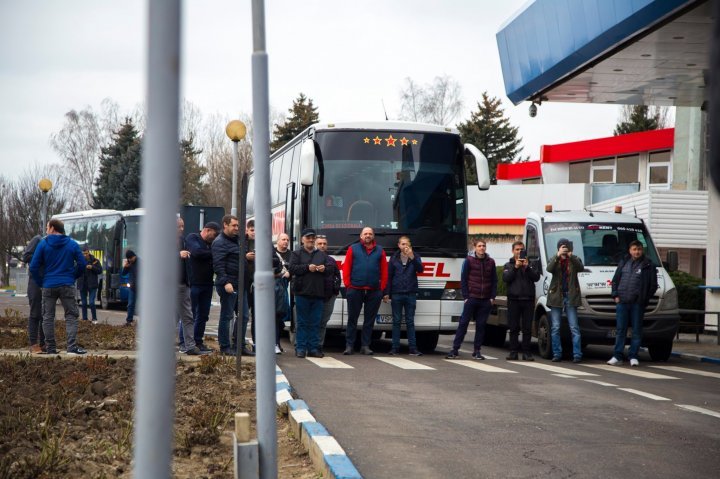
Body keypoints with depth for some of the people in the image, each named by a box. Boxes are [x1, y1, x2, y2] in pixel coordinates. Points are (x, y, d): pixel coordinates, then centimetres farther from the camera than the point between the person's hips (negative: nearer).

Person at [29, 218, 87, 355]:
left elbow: (33, 267, -4)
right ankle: (72, 346, -9)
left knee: (48, 317, 9)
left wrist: (41, 282, 7)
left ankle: (50, 348, 6)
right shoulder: (72, 244, 3)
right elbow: (82, 264, 1)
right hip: (67, 286, 0)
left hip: (48, 286, 0)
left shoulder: (43, 244, -1)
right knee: (71, 316, 3)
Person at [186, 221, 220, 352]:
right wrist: (213, 254, -13)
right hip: (193, 283, -7)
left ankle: (198, 342, 19)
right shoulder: (192, 238, -4)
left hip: (207, 284, 7)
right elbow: (197, 252, -22)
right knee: (190, 315, -3)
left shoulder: (211, 244, 16)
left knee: (203, 316, 11)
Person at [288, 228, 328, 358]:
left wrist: (324, 269, -5)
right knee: (302, 322, -3)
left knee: (315, 323, 4)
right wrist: (307, 267, -15)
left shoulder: (322, 255, 19)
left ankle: (313, 348, 7)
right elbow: (292, 269, -6)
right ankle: (300, 348, -1)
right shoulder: (296, 254, 8)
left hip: (318, 294, 4)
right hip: (302, 293, -3)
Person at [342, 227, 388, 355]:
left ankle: (365, 346, 11)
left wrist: (382, 287, 0)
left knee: (369, 320, 5)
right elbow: (346, 267, 2)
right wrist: (347, 284, -5)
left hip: (374, 291, 2)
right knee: (352, 319, 1)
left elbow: (384, 270, 8)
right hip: (355, 290, -2)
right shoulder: (353, 249, 6)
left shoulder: (379, 251, 11)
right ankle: (349, 345, 5)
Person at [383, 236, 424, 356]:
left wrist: (412, 257, -23)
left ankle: (413, 348, 3)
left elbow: (420, 269, -10)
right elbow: (389, 276, 7)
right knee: (396, 321, 2)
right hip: (396, 294, 0)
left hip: (411, 294, 0)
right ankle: (395, 347, 4)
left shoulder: (415, 257, 6)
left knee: (410, 322, 3)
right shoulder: (394, 258, 7)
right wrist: (387, 293, 1)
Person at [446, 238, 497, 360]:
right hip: (471, 298, -3)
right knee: (463, 323, -2)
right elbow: (463, 279, -1)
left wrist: (492, 297, 2)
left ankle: (476, 351, 11)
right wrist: (466, 296, -7)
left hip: (485, 300, 3)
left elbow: (494, 281, 10)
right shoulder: (469, 261, -1)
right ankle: (455, 349, 0)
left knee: (481, 325, 5)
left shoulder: (490, 262, 7)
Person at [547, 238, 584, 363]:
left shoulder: (574, 260, 7)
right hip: (556, 296, 1)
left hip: (570, 297, -1)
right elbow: (549, 268, -14)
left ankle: (577, 355, -6)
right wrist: (558, 256, -28)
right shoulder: (554, 260, 8)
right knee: (555, 328, 2)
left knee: (574, 328, -5)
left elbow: (581, 267, -15)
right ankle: (557, 354, 7)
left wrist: (571, 256, -30)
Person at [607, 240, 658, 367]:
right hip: (622, 301, 2)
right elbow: (615, 280, 17)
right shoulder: (624, 263, 13)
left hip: (638, 303, -2)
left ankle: (633, 356, 7)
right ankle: (617, 356, 6)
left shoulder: (648, 265, 2)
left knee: (637, 330, 1)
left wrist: (644, 299, -2)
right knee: (620, 329, 3)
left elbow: (653, 285, 3)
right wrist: (615, 295, 5)